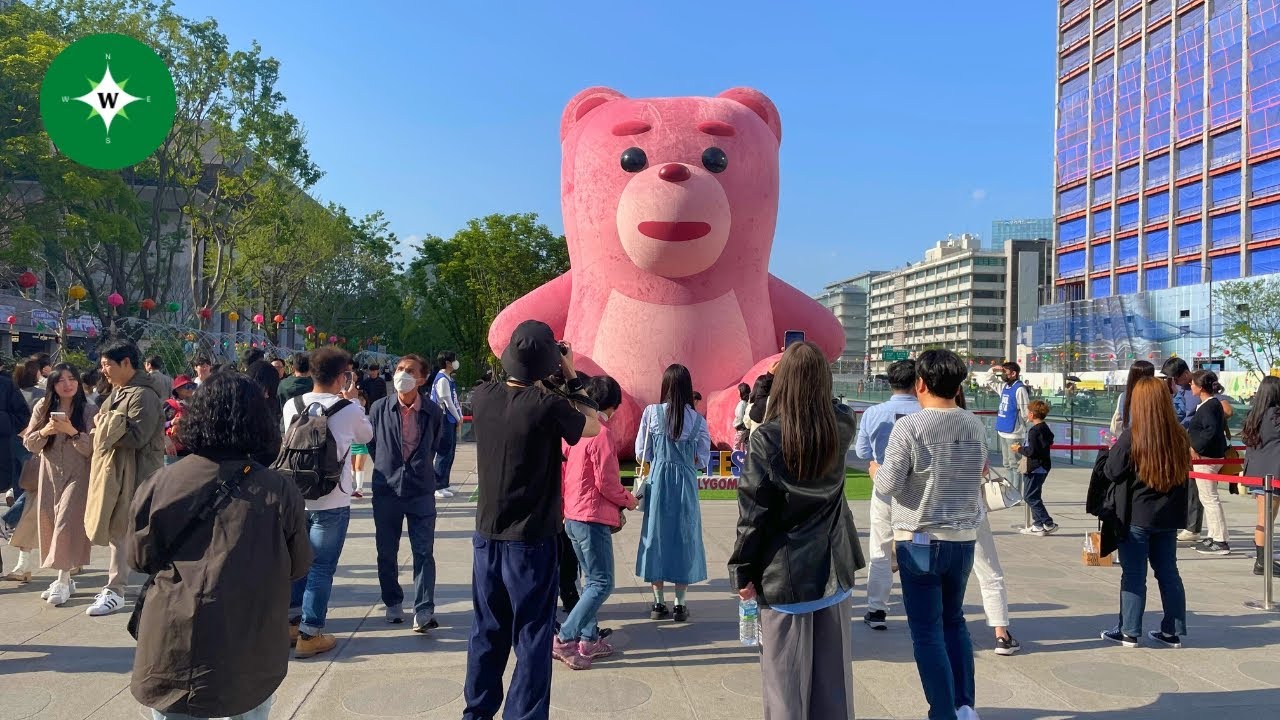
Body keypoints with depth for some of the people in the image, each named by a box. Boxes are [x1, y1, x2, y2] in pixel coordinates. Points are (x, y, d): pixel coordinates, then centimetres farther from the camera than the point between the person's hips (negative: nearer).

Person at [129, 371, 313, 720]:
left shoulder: (159, 484, -9)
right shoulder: (280, 491, -13)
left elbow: (140, 559, 6)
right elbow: (298, 566, 0)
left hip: (174, 650, 1)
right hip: (251, 655, -1)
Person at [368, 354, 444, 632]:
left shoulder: (432, 412, -4)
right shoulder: (379, 408, -3)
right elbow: (371, 442, 11)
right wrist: (386, 468, 12)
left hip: (422, 491, -1)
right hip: (386, 490, 1)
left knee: (424, 552, -4)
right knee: (386, 552, 11)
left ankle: (424, 611, 0)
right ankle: (393, 603, 27)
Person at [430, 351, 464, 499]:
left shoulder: (449, 379, 15)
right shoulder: (442, 379, -15)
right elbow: (447, 402, -16)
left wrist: (459, 417, 10)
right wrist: (458, 419, -6)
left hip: (451, 421, 10)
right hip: (445, 421, -10)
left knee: (449, 453, 13)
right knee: (444, 454, -6)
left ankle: (443, 484, 21)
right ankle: (438, 487, -1)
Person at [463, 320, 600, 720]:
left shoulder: (482, 398, -4)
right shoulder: (548, 406, -19)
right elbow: (593, 426, 0)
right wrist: (572, 376, 5)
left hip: (486, 537, 5)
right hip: (531, 541, -5)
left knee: (486, 633, 18)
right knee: (532, 640, 7)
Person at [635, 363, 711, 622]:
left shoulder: (652, 412, -6)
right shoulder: (697, 420, -3)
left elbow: (641, 454, -2)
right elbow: (703, 459, 2)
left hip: (658, 481, 0)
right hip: (686, 484, 0)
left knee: (656, 537, 10)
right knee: (684, 538, 9)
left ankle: (659, 603, 15)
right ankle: (680, 605, 14)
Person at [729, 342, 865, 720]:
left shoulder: (766, 437, -16)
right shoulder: (842, 427, -5)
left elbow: (753, 512, -14)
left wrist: (742, 571, -4)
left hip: (784, 573, -4)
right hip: (832, 569, 4)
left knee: (787, 675, 8)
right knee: (833, 673, 16)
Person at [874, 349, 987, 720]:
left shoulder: (909, 426, -15)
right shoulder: (976, 426, 1)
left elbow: (888, 485, -15)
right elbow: (978, 473, 14)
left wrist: (876, 471, 5)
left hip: (920, 540, -5)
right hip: (964, 539, 5)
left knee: (927, 631, 4)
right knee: (954, 621, 21)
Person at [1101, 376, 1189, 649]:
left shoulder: (1131, 437, -18)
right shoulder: (1179, 436, -2)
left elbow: (1112, 472, -11)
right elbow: (1184, 470, 8)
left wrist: (1112, 453, 6)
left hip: (1136, 517, -5)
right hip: (1168, 517, 5)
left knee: (1133, 575, 5)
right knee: (1168, 573, 15)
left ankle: (1129, 632, 12)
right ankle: (1174, 632, 23)